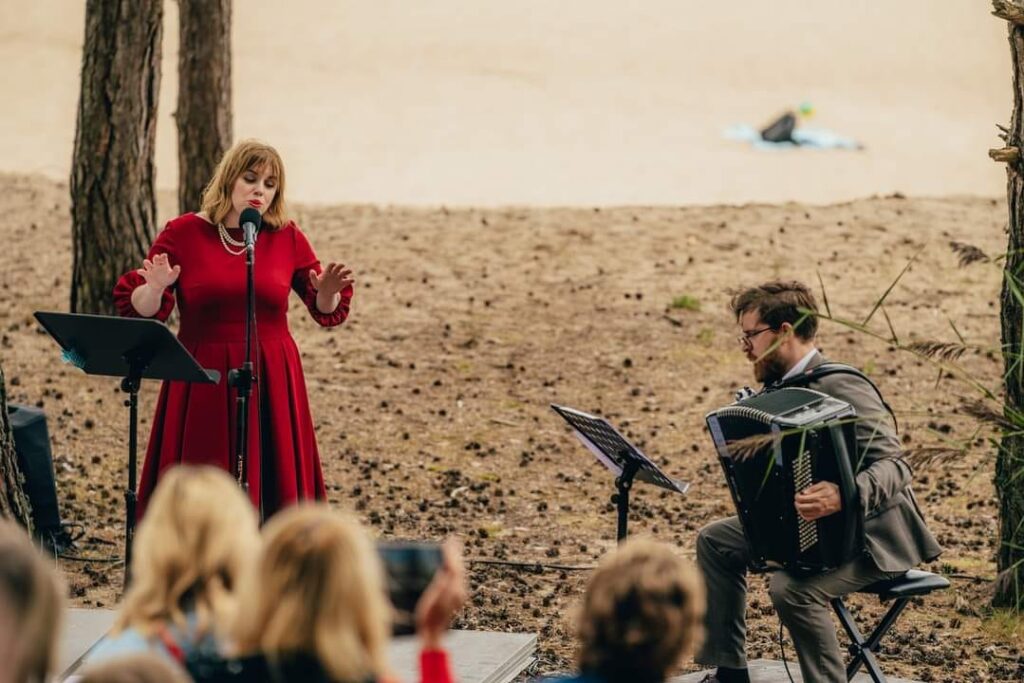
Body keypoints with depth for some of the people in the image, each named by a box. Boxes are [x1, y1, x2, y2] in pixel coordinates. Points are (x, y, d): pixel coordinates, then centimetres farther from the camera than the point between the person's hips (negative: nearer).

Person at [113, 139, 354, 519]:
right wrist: (155, 288, -22)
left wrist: (327, 292, -11)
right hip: (202, 381, -1)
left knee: (271, 491, 3)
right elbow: (140, 311, -1)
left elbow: (326, 310, 11)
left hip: (270, 383, 2)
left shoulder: (288, 239, 4)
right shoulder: (183, 234, -1)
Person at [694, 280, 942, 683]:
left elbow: (894, 467, -27)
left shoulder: (840, 386, -22)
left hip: (874, 537, -10)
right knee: (715, 541, 11)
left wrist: (844, 497, -45)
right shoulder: (782, 386, 6)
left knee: (791, 587, -33)